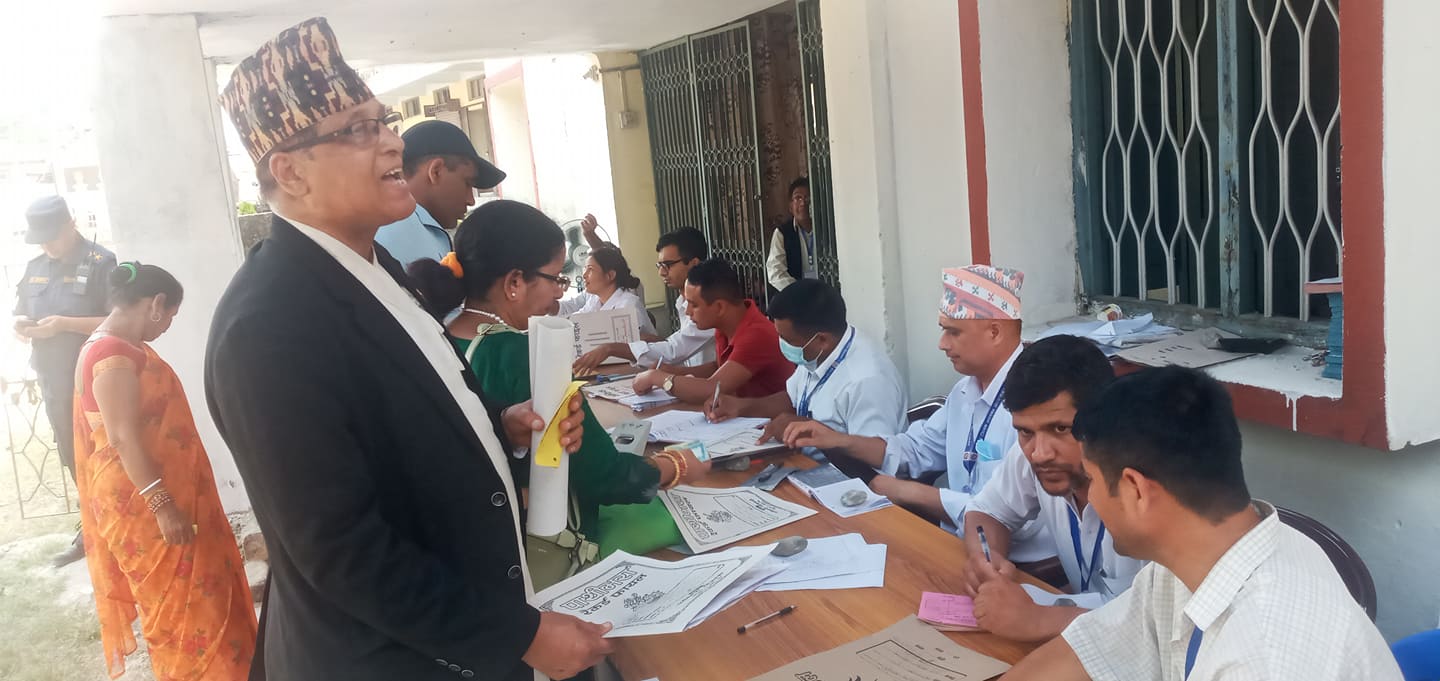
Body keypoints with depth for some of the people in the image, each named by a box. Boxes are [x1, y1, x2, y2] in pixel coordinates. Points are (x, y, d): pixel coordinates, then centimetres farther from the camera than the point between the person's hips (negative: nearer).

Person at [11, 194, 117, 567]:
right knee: (74, 460, 15)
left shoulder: (100, 263, -10)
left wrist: (65, 324, -24)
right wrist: (22, 325, -4)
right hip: (54, 385, 7)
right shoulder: (35, 267, 11)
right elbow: (19, 318, 19)